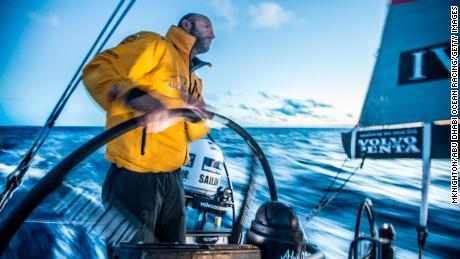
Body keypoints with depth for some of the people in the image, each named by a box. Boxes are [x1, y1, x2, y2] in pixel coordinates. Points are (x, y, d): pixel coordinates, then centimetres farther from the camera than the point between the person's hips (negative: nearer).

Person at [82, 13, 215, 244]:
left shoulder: (193, 80, 21)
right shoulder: (153, 44, -4)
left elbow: (194, 132, 15)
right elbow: (98, 70, -17)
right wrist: (137, 97, -34)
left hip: (173, 178, 9)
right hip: (135, 177, -8)